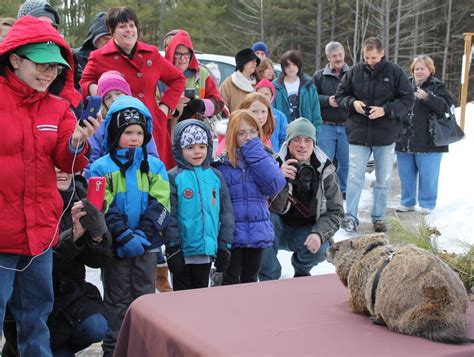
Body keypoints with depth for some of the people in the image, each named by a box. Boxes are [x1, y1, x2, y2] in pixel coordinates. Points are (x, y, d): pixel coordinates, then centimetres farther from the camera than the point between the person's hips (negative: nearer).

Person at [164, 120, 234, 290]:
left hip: (207, 250, 4)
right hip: (183, 251, -4)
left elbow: (226, 213, 7)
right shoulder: (174, 178, -7)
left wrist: (225, 246, 4)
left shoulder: (216, 176, 5)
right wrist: (172, 247, -12)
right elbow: (169, 216, -9)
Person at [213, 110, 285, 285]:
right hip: (232, 235, -3)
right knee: (231, 280, 4)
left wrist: (255, 153, -13)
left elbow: (275, 186, -14)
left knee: (250, 278, 17)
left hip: (258, 232, 3)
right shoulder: (222, 164, -5)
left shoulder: (264, 159, 4)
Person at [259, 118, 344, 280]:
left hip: (306, 232, 1)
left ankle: (302, 270, 10)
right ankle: (269, 278, -15)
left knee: (321, 248, -29)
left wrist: (319, 234, -26)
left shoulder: (325, 170, -9)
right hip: (277, 232, -1)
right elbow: (275, 208, -22)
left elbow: (335, 211, -8)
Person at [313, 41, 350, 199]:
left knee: (345, 162, 8)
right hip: (326, 126, 0)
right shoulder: (319, 76, 6)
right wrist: (327, 100, -11)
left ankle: (343, 192, 20)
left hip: (347, 126, 1)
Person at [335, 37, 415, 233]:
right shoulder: (354, 72, -1)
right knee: (355, 177, -1)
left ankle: (378, 217, 22)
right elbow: (340, 95, 10)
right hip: (359, 134, 0)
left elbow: (408, 99, -3)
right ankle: (350, 216, 6)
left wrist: (386, 110, -17)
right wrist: (352, 102, -12)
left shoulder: (394, 72, -5)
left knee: (384, 179, 10)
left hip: (386, 135, 0)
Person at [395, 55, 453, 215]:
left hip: (428, 141, -4)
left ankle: (427, 204, 16)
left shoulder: (437, 87, -2)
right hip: (405, 140, 5)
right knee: (406, 174, 12)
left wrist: (427, 97, -26)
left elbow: (446, 106, -16)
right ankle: (407, 202, 26)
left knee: (428, 176, 2)